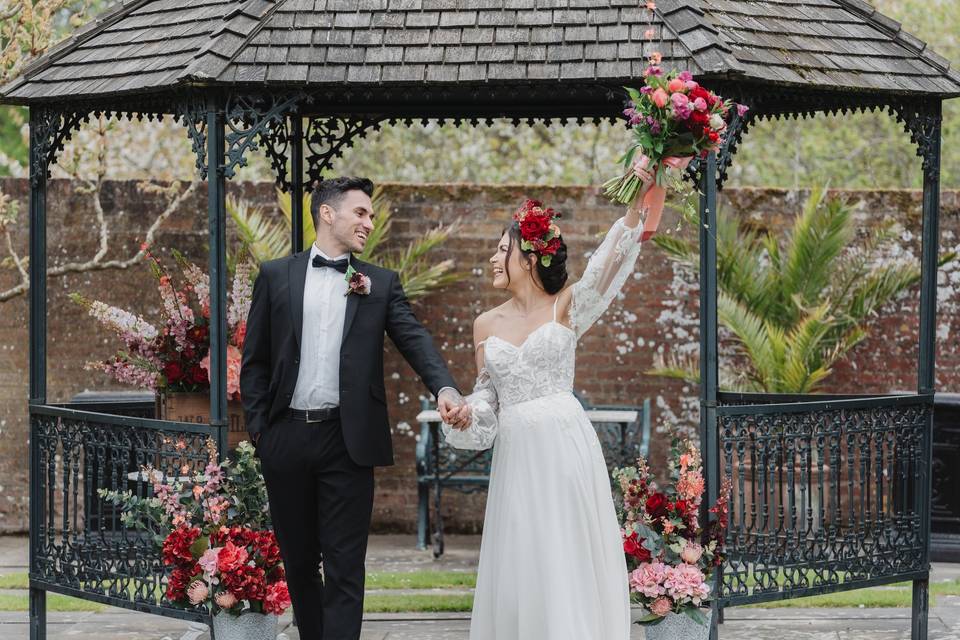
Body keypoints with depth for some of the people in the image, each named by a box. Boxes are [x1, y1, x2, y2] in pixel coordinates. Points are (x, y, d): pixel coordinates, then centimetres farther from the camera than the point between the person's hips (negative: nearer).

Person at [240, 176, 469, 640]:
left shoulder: (381, 283, 8)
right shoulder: (276, 276, 7)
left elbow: (414, 339, -6)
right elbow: (254, 359, 8)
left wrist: (444, 388, -24)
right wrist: (257, 427, -1)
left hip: (347, 440, -1)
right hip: (287, 438, 1)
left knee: (344, 566, -4)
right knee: (299, 562, 11)